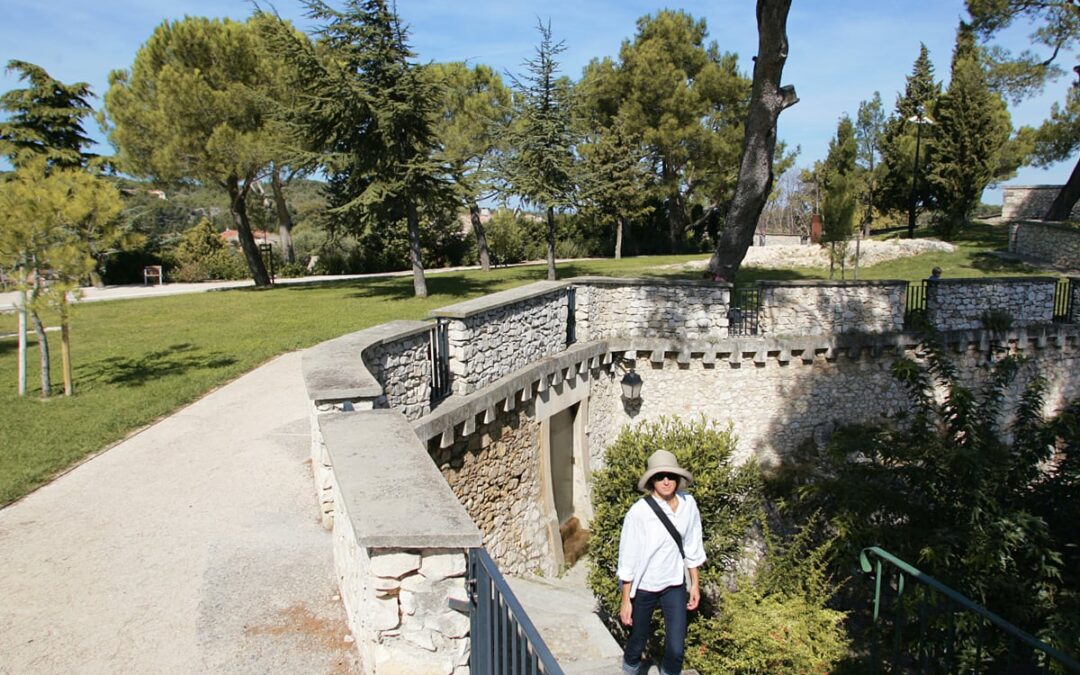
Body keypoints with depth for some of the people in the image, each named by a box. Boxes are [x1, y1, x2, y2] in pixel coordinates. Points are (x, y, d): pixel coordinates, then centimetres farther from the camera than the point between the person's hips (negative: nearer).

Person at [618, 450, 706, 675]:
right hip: (644, 586, -3)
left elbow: (692, 547, 3)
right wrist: (626, 599, -10)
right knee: (638, 640, 16)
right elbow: (628, 557, -15)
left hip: (675, 584, 3)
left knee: (676, 648, 0)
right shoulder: (639, 512, -22)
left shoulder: (688, 504, -10)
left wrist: (695, 584, 9)